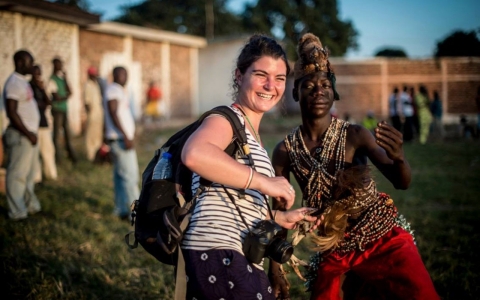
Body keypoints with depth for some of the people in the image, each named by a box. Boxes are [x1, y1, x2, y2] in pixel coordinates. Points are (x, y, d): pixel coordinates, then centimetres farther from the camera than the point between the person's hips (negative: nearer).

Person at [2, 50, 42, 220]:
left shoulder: (23, 82, 15)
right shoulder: (14, 83, -15)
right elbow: (12, 113, -21)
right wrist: (28, 134, -18)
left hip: (29, 134, 10)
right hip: (21, 136, -10)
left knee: (30, 173, 16)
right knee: (17, 174, -4)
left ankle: (31, 206, 26)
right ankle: (17, 212, 1)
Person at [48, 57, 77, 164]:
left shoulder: (63, 78, 12)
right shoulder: (52, 79, -10)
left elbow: (69, 92, 3)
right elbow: (56, 97, -14)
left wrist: (65, 79, -4)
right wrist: (66, 96, 0)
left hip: (65, 108, 7)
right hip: (57, 108, -7)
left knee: (67, 131, 11)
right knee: (57, 132, -2)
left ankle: (71, 154, 18)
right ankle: (58, 156, 3)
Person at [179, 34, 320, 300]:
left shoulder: (249, 133, 21)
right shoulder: (227, 119, -9)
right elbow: (194, 154, -33)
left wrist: (280, 218, 23)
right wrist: (263, 181, -27)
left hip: (230, 258, 10)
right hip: (219, 255, -10)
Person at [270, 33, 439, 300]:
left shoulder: (355, 135, -9)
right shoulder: (285, 151, -4)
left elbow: (401, 183, -13)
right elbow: (280, 211, 3)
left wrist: (398, 156, -35)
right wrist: (275, 268, 0)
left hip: (384, 240, -2)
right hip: (334, 254, 2)